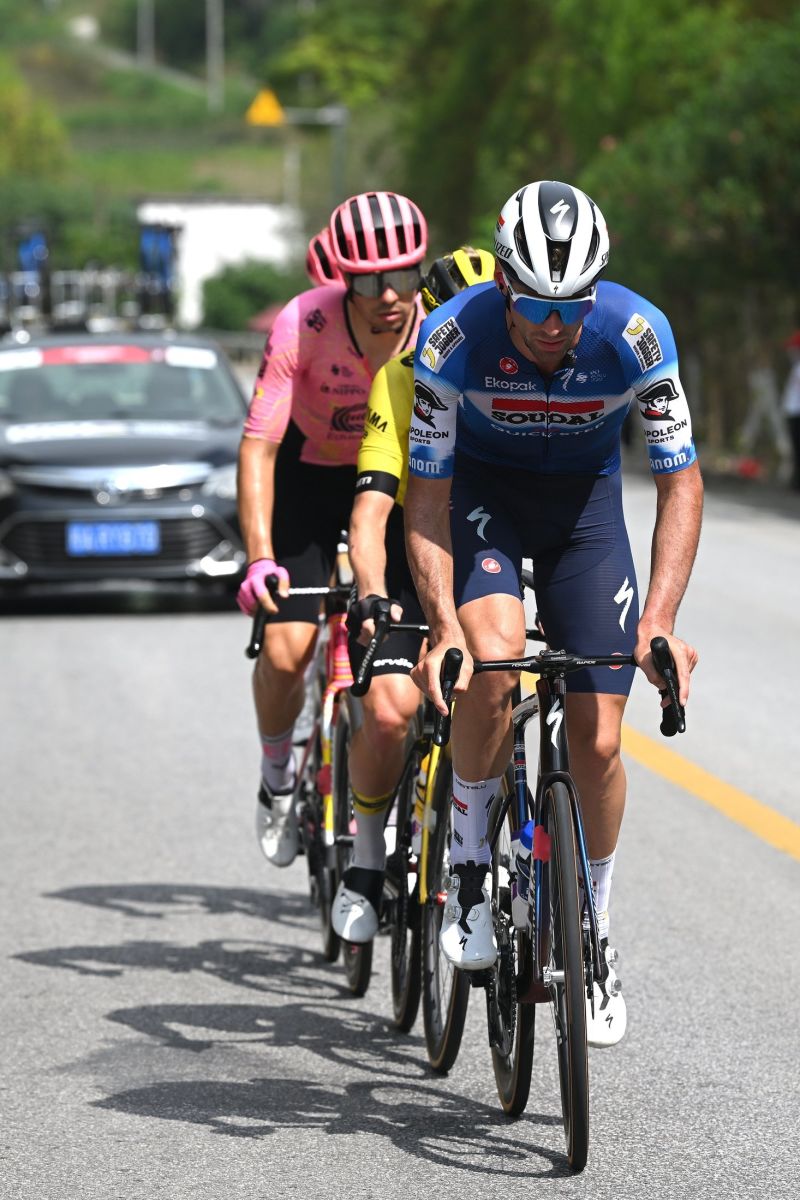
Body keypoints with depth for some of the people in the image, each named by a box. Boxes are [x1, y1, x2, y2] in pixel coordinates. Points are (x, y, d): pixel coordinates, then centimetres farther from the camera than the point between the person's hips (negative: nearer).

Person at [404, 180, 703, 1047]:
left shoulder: (637, 334, -27)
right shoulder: (453, 338, -29)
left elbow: (680, 484, -19)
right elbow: (426, 498, -22)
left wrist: (660, 623, -29)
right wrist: (442, 625, -34)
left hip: (584, 497, 1)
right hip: (480, 488, -1)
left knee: (596, 739, -7)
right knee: (491, 656, -31)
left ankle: (593, 927, 15)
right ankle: (469, 856, -10)